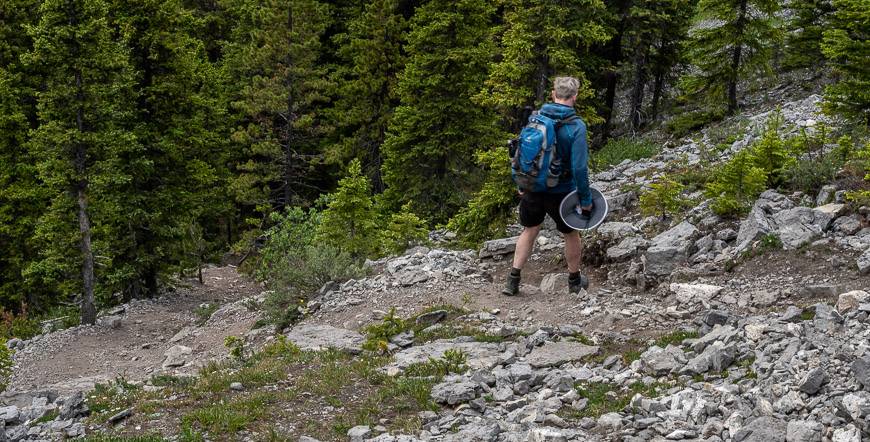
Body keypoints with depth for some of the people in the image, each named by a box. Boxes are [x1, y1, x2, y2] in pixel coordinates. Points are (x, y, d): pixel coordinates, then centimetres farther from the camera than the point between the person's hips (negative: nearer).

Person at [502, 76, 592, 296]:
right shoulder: (576, 126, -19)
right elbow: (579, 167, -21)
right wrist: (585, 199, -11)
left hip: (533, 188, 4)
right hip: (561, 192, -3)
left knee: (529, 231, 19)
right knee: (572, 234, 18)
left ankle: (513, 281, 16)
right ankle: (575, 281, 33)